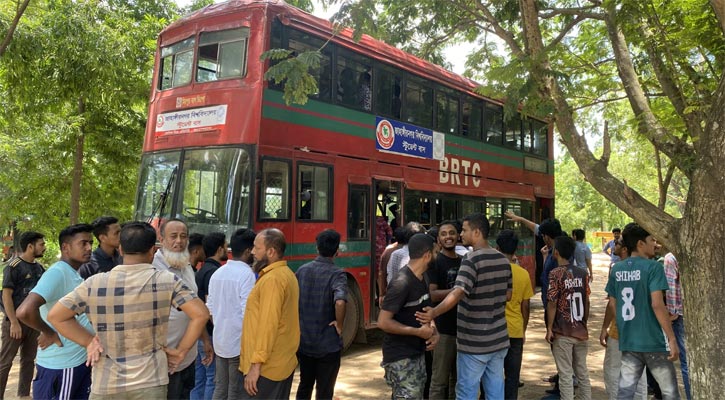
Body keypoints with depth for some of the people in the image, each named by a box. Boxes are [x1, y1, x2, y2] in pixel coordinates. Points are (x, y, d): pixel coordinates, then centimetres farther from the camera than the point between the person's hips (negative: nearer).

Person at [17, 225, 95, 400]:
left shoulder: (76, 275, 10)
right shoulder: (57, 272, -19)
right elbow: (25, 311, -32)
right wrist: (49, 333, -17)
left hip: (81, 360, 9)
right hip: (61, 365, -9)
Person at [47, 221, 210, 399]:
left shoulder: (94, 283, -4)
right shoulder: (166, 280, -9)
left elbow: (55, 316, 0)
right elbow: (200, 314, -12)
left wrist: (89, 341, 5)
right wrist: (181, 351, -2)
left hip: (105, 384, 1)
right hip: (150, 382, -1)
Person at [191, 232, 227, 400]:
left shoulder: (202, 270, 12)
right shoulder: (214, 272, -18)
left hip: (199, 332, 9)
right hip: (209, 334, -9)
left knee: (199, 377, 14)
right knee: (213, 378, 0)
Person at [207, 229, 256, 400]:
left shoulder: (217, 273, 8)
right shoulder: (247, 274, -16)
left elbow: (210, 308, 12)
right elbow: (248, 312, -20)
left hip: (220, 341, 7)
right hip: (239, 343, -7)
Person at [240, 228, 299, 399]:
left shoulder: (272, 279, -17)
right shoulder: (287, 274, 14)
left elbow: (268, 324, -22)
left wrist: (256, 364, -21)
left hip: (267, 367, -10)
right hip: (283, 363, 10)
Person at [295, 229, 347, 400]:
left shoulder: (302, 270, 1)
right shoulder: (336, 274, -15)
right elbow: (340, 302, -32)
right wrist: (339, 325, -17)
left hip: (302, 341, 5)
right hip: (328, 344, -5)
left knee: (304, 385, 23)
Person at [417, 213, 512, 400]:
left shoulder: (471, 259, -16)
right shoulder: (503, 260, 6)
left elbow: (457, 293, -29)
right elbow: (507, 295, 14)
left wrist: (434, 313, -38)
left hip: (474, 342, -7)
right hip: (499, 339, 7)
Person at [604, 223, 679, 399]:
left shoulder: (616, 269, 5)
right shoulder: (653, 267, -13)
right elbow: (657, 305, -20)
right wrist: (672, 339, -15)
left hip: (627, 341, 6)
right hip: (653, 340, -5)